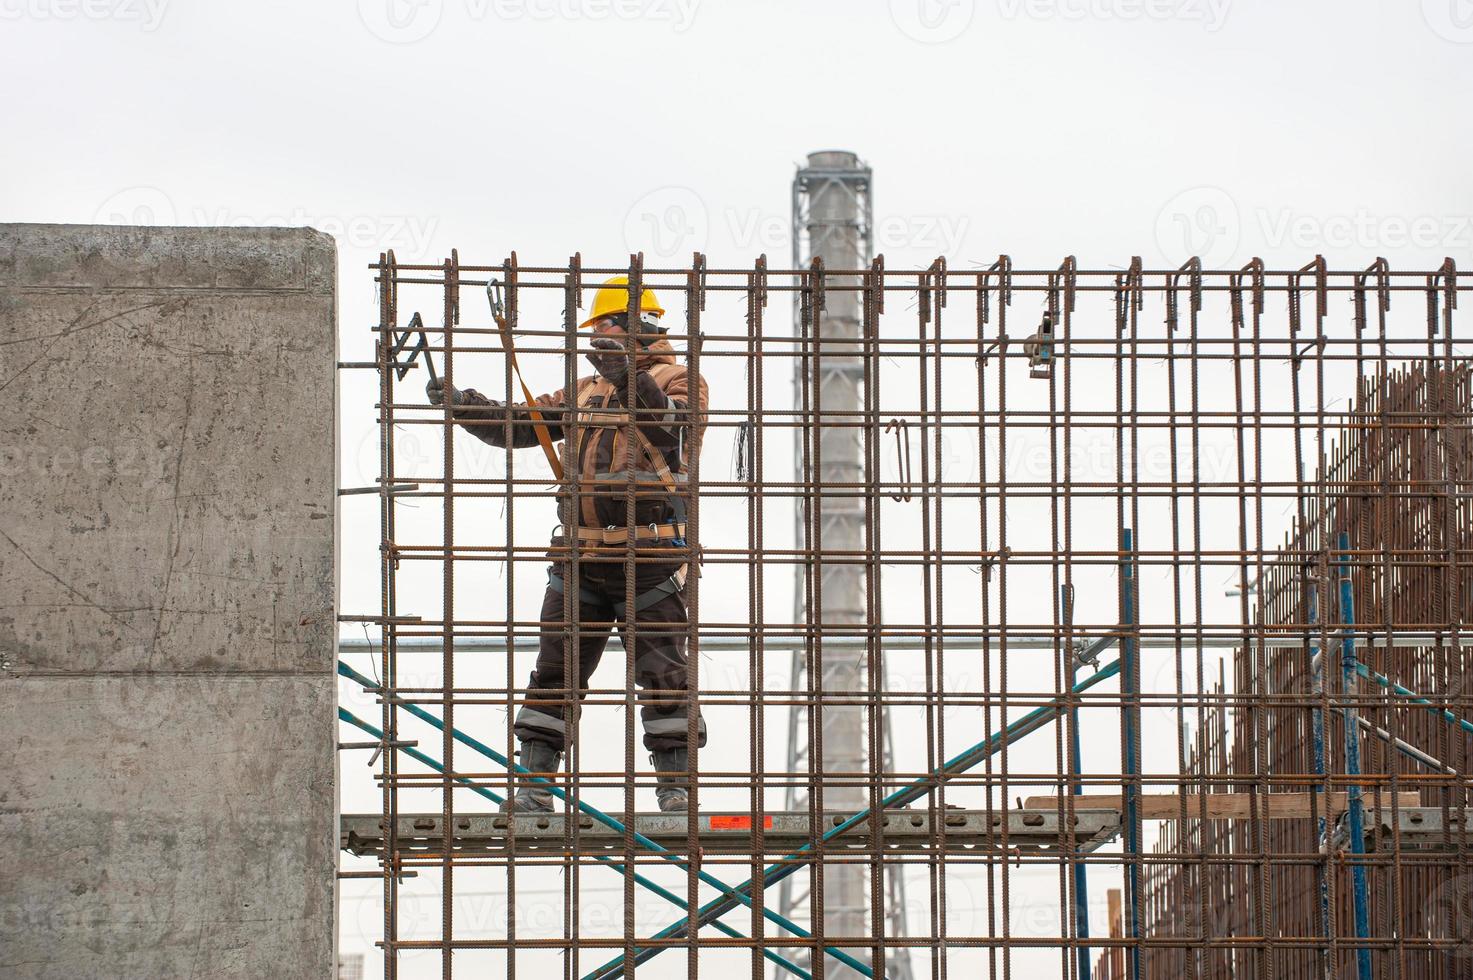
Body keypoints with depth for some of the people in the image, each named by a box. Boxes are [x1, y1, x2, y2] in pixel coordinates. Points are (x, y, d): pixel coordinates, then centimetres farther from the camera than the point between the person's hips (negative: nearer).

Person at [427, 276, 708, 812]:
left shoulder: (678, 380, 1)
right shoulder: (586, 391, 19)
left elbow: (675, 428, -20)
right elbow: (518, 424, 18)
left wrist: (630, 380, -30)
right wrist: (461, 403, 4)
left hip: (650, 554, -6)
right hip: (581, 556, 6)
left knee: (664, 675, -2)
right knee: (554, 671, 4)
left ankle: (676, 787, 4)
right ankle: (534, 786, 8)